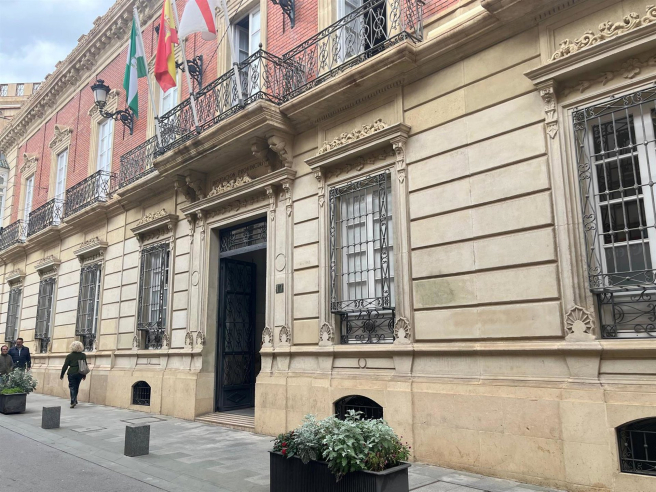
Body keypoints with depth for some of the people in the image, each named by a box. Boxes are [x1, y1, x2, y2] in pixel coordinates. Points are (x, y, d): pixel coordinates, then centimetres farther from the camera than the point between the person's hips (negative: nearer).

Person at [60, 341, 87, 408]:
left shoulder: (69, 356, -5)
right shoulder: (83, 355, 1)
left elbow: (65, 366, -3)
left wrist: (62, 375, 7)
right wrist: (84, 375, 15)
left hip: (72, 373, -3)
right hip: (79, 373, 3)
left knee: (72, 387, 2)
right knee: (76, 387, 17)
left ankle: (73, 401, -11)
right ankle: (74, 400, 26)